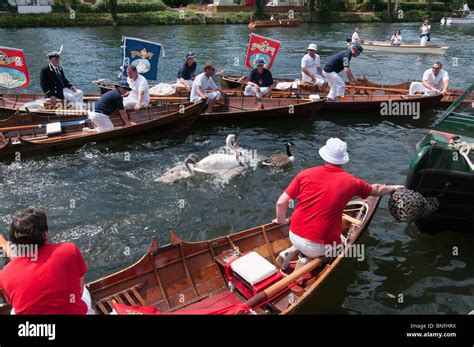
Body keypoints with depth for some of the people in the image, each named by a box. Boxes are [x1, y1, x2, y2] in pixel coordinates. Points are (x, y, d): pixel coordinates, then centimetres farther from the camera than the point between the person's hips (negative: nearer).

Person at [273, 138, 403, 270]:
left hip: (294, 236, 3)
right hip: (317, 246, -3)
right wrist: (393, 188, 40)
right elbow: (376, 190, 19)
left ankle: (292, 251, 8)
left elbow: (281, 203, -2)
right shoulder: (350, 182, -2)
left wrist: (282, 221, 19)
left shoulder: (305, 174, -2)